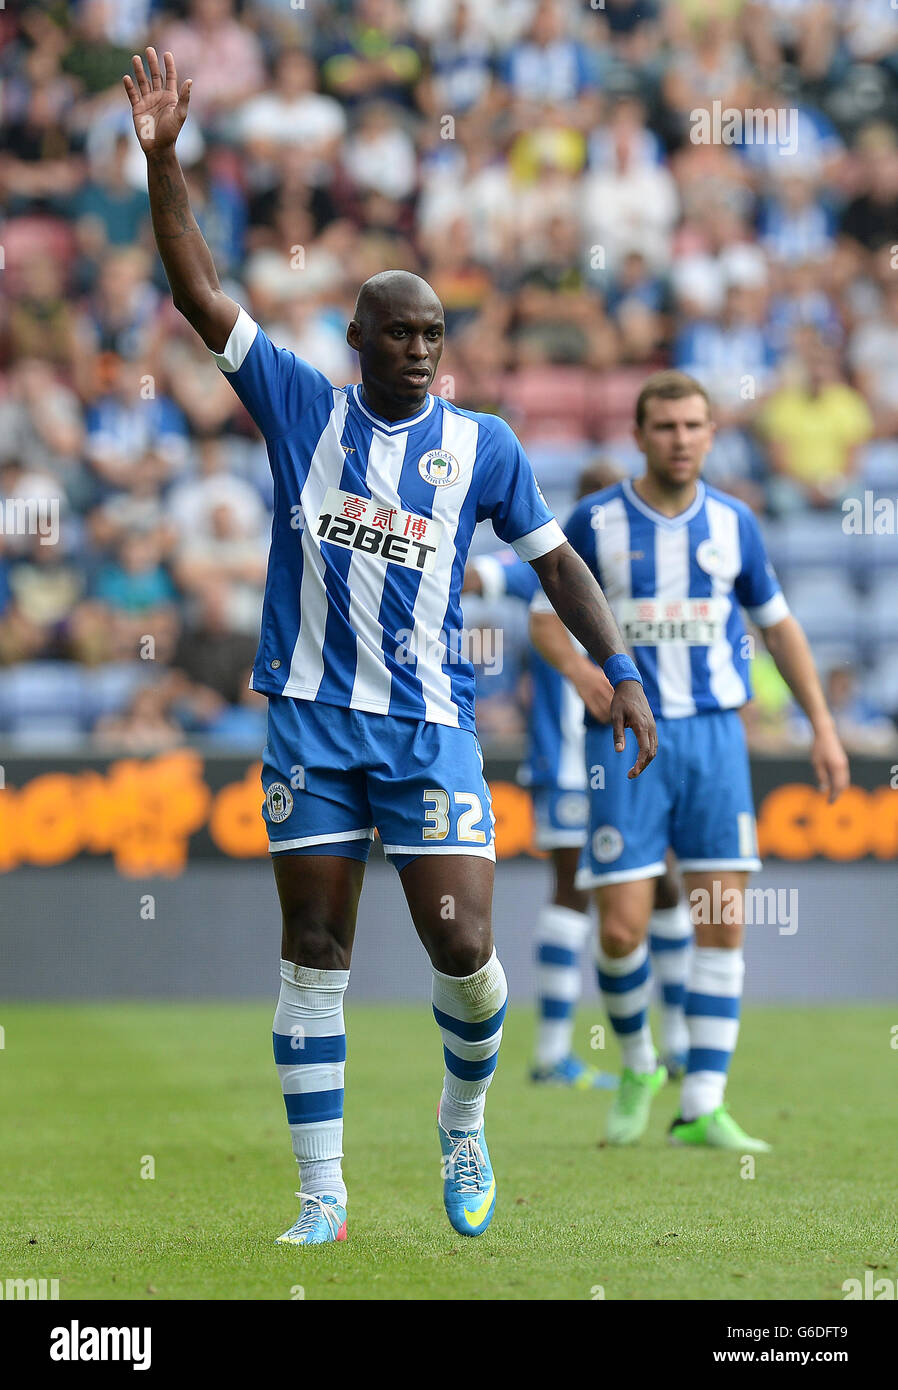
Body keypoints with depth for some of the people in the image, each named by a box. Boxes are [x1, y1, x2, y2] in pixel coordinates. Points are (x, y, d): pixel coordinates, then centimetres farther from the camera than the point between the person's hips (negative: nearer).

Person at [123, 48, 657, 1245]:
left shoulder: (481, 445, 5)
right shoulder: (300, 409, 4)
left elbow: (554, 559, 12)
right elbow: (200, 294, 0)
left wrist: (619, 672, 1)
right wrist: (163, 159, -9)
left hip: (431, 727, 0)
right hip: (311, 719, 0)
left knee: (463, 949, -8)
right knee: (313, 950, 1)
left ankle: (464, 1124, 21)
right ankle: (321, 1193, 7)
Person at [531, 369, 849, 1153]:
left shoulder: (733, 523, 6)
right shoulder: (595, 522, 0)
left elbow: (777, 621, 16)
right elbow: (545, 615, 6)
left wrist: (822, 724, 11)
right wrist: (577, 666, -16)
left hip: (714, 733, 2)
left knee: (723, 924, -5)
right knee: (622, 927, -8)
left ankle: (703, 1109, -1)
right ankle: (638, 1067, 19)